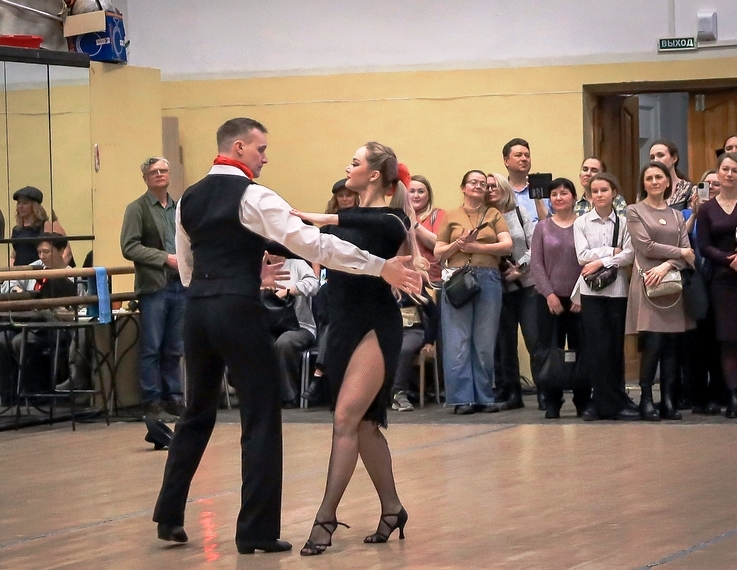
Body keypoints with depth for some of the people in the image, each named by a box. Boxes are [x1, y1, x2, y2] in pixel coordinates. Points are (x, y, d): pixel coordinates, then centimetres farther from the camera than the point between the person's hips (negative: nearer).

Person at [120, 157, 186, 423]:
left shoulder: (179, 208, 15)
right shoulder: (137, 209, -1)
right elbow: (129, 247, -9)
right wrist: (166, 258, -14)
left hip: (180, 285, 5)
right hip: (153, 287, -5)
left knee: (174, 349, 9)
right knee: (151, 348, -2)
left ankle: (173, 399, 15)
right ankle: (152, 403, 2)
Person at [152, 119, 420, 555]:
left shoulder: (189, 199, 12)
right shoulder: (252, 197, -9)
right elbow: (313, 243, -17)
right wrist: (380, 267, -16)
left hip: (198, 308, 7)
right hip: (237, 311, -7)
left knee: (198, 413, 20)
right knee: (261, 419, 1)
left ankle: (169, 517, 23)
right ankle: (256, 531, 2)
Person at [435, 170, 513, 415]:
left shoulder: (494, 215, 14)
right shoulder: (451, 217, 15)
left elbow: (507, 245, 1)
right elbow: (438, 253, 10)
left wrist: (476, 247, -8)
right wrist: (458, 244, -8)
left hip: (488, 279, 0)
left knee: (485, 342, 0)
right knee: (458, 341, -6)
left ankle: (484, 397, 5)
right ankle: (462, 398, -5)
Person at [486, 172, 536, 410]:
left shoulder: (520, 213, 7)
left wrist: (520, 267, -9)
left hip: (527, 285, 0)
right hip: (499, 288, 0)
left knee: (534, 339, -5)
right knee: (505, 343, 3)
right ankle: (510, 393, 9)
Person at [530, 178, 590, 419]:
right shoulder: (542, 227, 7)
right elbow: (536, 263, 3)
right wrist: (549, 294, -7)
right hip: (549, 298, 1)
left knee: (581, 350, 0)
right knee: (549, 350, 0)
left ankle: (583, 402, 9)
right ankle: (552, 403, 6)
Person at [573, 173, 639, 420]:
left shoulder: (623, 222, 4)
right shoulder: (581, 223, 6)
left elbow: (629, 255, -6)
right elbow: (583, 256, -4)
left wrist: (601, 262, -13)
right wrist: (613, 251, -6)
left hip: (617, 289, 0)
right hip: (591, 290, 0)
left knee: (616, 346, 2)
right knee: (597, 346, -4)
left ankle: (603, 401, 10)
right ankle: (611, 402, 1)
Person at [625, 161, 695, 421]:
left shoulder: (676, 215, 17)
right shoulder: (635, 211, 5)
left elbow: (688, 251, 6)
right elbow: (646, 246, -7)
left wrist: (667, 265, -12)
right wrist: (680, 252, -2)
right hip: (647, 286, -4)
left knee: (672, 345, 1)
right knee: (652, 343, -11)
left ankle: (669, 400, 5)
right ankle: (646, 400, -4)